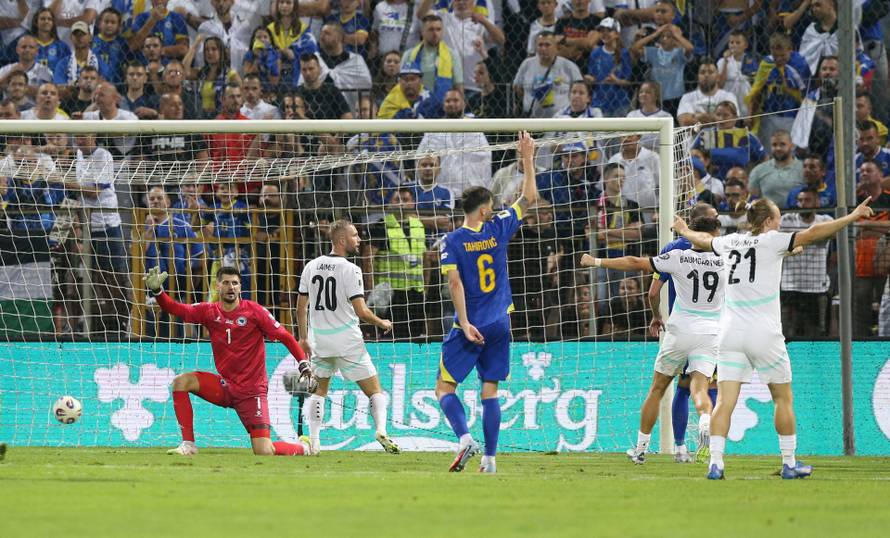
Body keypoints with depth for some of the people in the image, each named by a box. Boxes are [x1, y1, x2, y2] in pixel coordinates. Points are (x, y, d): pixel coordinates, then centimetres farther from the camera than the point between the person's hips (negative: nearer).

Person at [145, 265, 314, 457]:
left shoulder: (254, 311, -9)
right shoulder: (209, 312, 1)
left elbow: (285, 337, -7)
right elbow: (175, 309, -7)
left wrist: (303, 364, -16)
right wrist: (157, 290, -24)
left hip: (252, 391, -4)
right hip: (224, 387, 4)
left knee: (264, 452, -15)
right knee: (181, 381, -17)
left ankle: (302, 448, 19)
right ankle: (188, 444, -12)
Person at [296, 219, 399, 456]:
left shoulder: (311, 267, 4)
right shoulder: (350, 270, -13)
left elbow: (301, 307, 9)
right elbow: (361, 311, -16)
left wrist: (304, 338, 19)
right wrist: (382, 323, 2)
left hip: (319, 341, 5)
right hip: (348, 342, -5)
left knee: (319, 390, 22)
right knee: (375, 390, 3)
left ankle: (313, 441, 11)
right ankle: (381, 429, -20)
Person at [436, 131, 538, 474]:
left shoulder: (453, 241, -8)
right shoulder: (498, 229, 0)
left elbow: (455, 283, -16)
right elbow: (529, 198, 11)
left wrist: (464, 323, -15)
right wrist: (528, 159, 17)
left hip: (470, 326, -3)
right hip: (499, 325, 3)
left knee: (445, 388, 3)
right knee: (490, 391, 8)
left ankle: (465, 438, -20)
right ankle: (490, 459, 3)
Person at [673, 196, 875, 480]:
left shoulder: (730, 242, 12)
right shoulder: (771, 241, -3)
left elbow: (703, 240, 33)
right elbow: (812, 234, -11)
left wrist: (684, 231, 54)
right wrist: (852, 217, -8)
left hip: (731, 333, 4)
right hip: (764, 335, -4)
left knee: (725, 400, -2)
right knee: (783, 398, 9)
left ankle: (715, 463, -12)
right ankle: (789, 463, 12)